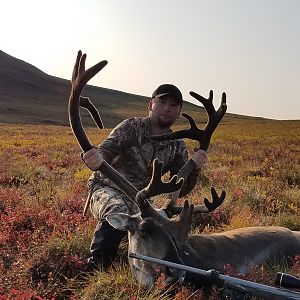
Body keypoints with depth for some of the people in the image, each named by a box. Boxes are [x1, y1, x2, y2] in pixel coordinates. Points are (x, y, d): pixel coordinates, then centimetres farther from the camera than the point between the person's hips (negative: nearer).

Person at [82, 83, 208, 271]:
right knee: (119, 212, -36)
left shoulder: (177, 147, 2)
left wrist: (194, 169, -25)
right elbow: (104, 153, -22)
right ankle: (95, 269, -22)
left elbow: (180, 190, -3)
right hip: (106, 190, -4)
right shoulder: (131, 127, -10)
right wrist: (95, 161, -47)